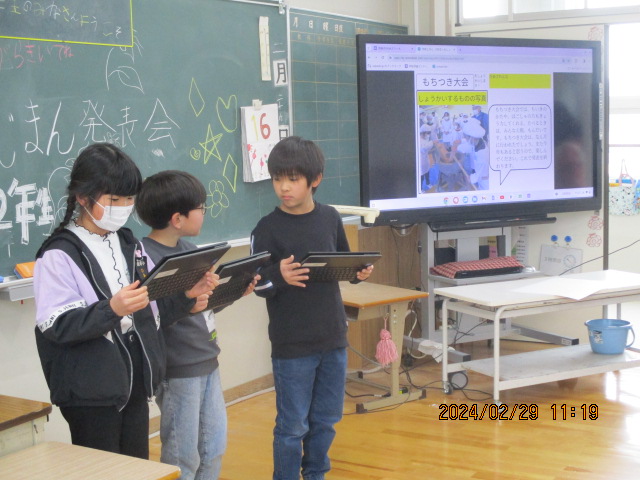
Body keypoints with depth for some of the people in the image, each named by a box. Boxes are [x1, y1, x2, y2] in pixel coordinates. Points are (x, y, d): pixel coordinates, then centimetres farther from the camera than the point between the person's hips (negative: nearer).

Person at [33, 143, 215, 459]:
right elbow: (55, 325, -18)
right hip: (90, 391, -6)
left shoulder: (129, 244, 10)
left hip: (135, 381, 6)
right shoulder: (59, 255, -11)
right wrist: (111, 309, -30)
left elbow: (152, 305, 14)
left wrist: (185, 296, -4)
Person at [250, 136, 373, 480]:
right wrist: (279, 275, -29)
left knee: (326, 420, 17)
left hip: (334, 337, 5)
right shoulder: (268, 228, -10)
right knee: (293, 425, 5)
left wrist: (359, 272, -6)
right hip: (292, 345, -4)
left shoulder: (330, 218, 2)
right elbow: (257, 284, -9)